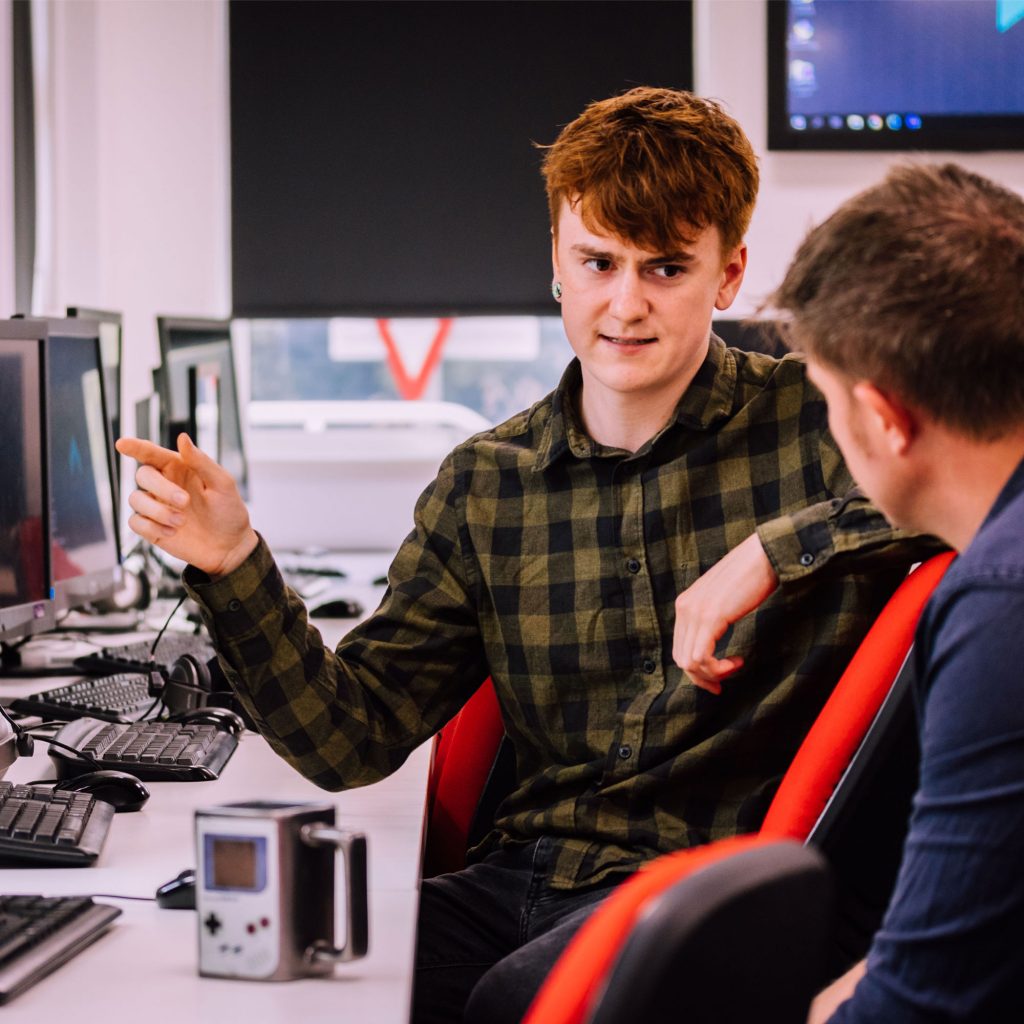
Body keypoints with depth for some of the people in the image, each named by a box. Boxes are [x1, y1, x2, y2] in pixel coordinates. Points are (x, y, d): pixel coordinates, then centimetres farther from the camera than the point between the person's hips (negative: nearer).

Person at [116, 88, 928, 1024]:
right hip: (524, 874, 4)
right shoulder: (483, 488, 10)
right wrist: (235, 566, -8)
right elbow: (351, 736, 8)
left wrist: (774, 546, -23)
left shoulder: (815, 421, -1)